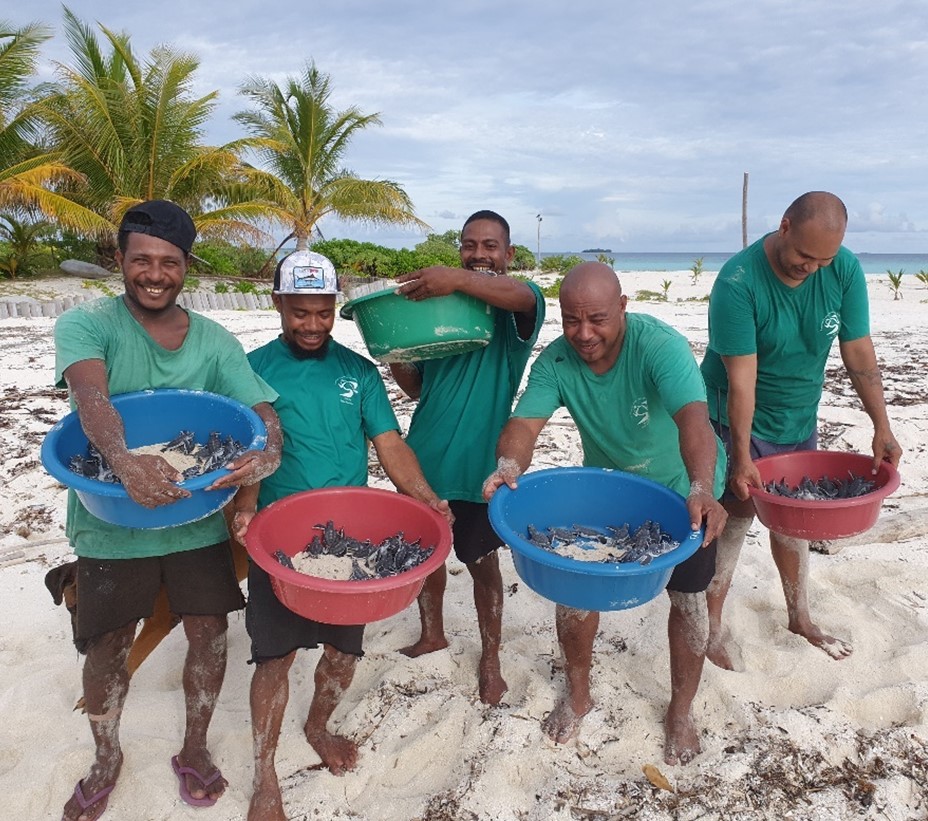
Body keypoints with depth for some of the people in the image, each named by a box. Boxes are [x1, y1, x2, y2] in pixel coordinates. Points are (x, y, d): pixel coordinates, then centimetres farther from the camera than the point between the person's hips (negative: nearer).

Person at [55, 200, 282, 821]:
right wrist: (125, 462, -49)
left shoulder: (215, 342, -1)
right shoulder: (85, 324, -9)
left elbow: (261, 408, -12)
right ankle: (107, 757, 39)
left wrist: (269, 450, -37)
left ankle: (195, 748, 34)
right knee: (109, 646, 12)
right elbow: (90, 395, -29)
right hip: (111, 523, -2)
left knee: (209, 631, 8)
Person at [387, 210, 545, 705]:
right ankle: (432, 635, 44)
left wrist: (458, 280, -49)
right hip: (423, 457, 5)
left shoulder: (514, 309, -6)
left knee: (481, 562, 10)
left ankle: (490, 659, 30)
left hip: (478, 464, -5)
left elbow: (523, 295, -34)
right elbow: (417, 388, 11)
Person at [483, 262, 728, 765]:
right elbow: (525, 422, -31)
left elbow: (693, 418, -47)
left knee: (687, 599, 4)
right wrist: (509, 466, -54)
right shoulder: (555, 361, -20)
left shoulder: (659, 346, -33)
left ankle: (680, 711, 29)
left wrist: (702, 490, -64)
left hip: (682, 491, -3)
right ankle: (578, 694, 28)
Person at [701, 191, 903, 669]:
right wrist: (741, 458, -28)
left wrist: (882, 428, -8)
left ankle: (800, 618, 35)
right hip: (739, 419, -5)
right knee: (736, 517, -1)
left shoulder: (845, 270, -11)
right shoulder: (738, 282, -26)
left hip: (799, 419, 5)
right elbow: (741, 378, -28)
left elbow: (858, 353, -5)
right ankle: (712, 628, 16)